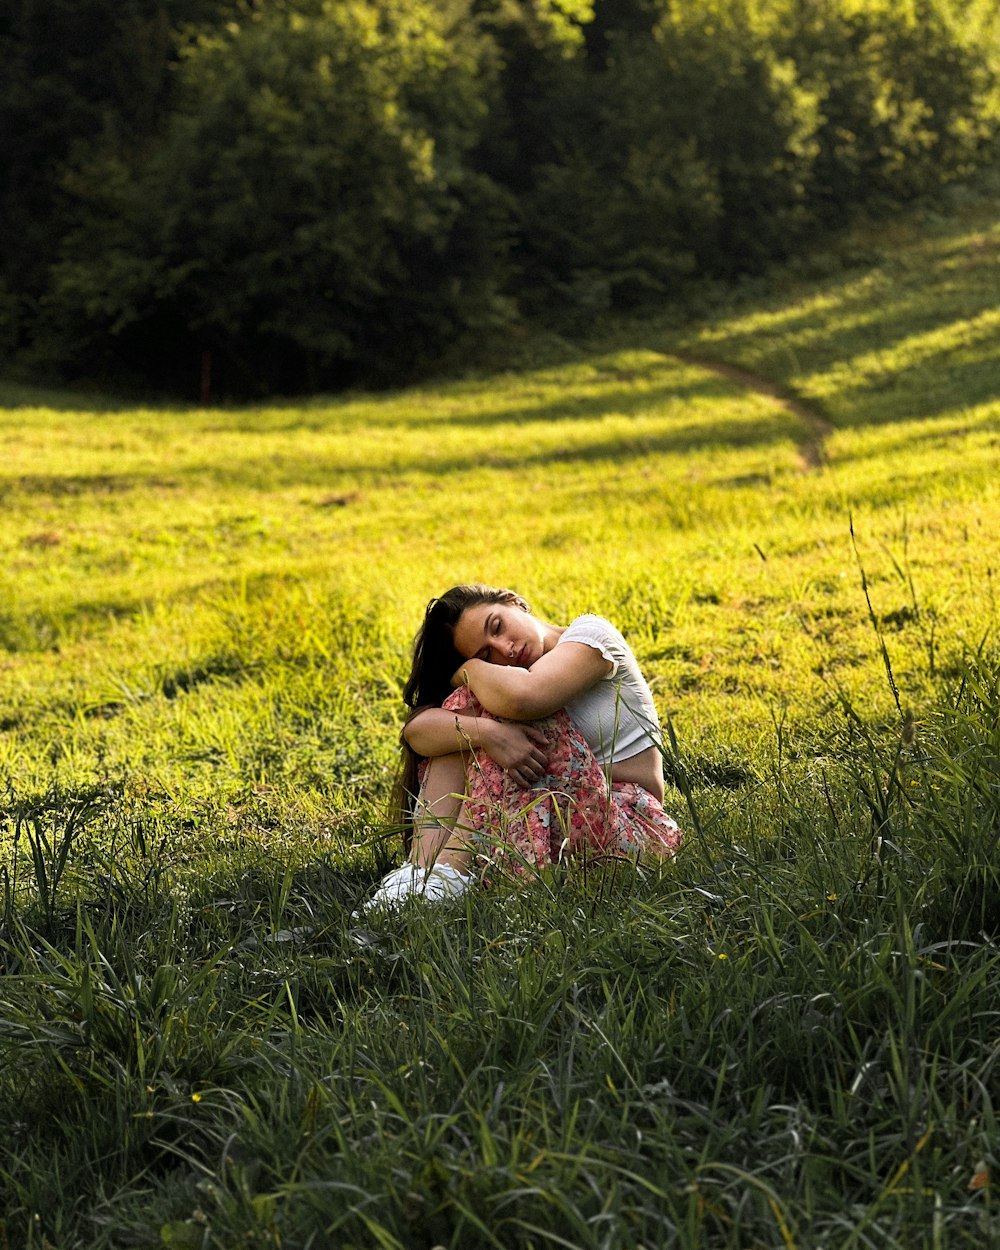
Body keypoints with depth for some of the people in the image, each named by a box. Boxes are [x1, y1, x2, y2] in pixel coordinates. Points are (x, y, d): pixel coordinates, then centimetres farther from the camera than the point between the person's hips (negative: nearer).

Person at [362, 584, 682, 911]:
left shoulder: (591, 632, -7)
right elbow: (416, 730, -13)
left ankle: (448, 870, -26)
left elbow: (521, 697, -28)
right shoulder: (489, 686, 7)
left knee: (509, 711, -21)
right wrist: (485, 731, -33)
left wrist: (467, 671, -7)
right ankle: (424, 865, -23)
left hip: (630, 826, -5)